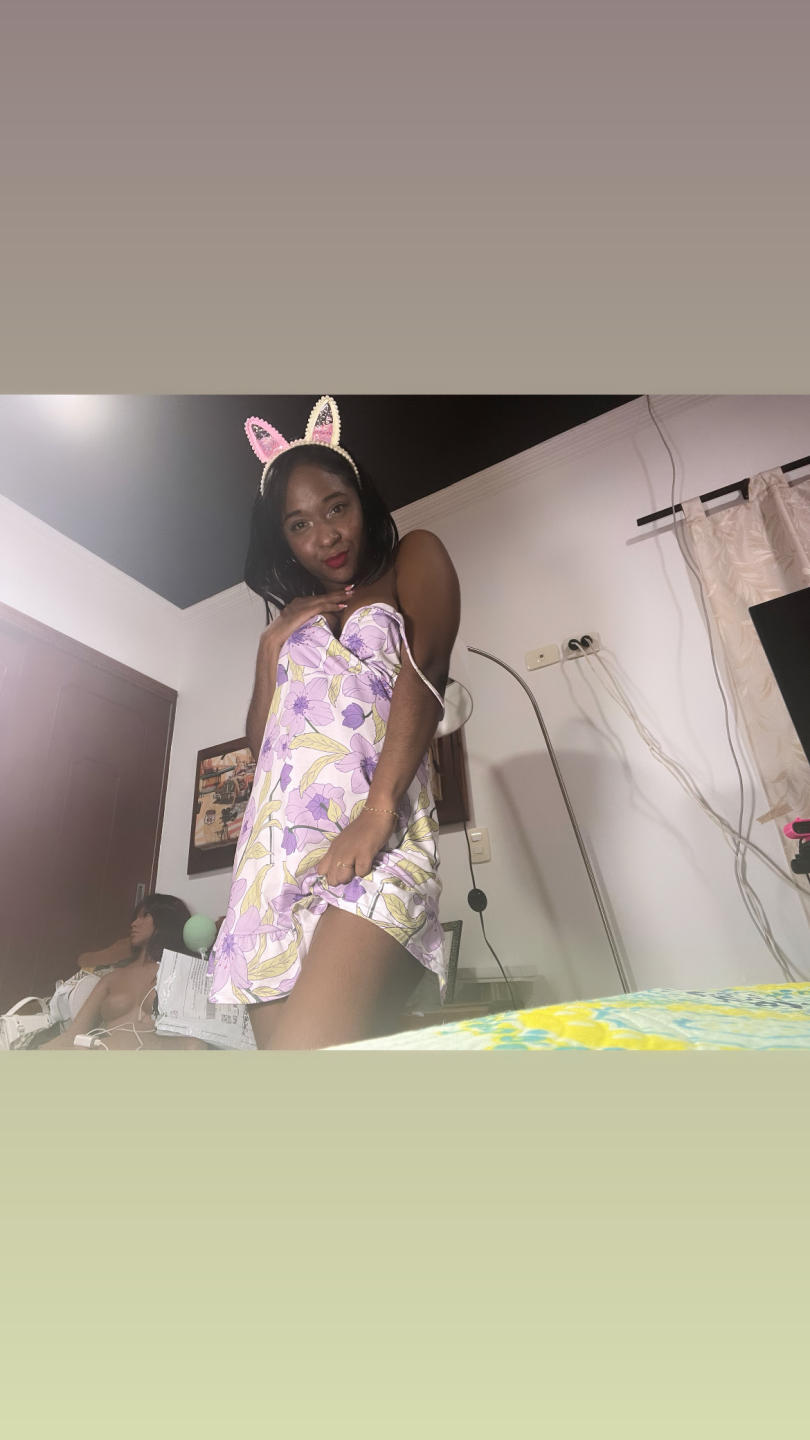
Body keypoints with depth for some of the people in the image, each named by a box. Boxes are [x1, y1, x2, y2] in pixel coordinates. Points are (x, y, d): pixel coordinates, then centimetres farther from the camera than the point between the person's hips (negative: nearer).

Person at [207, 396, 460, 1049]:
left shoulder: (414, 559, 13)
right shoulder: (291, 618, 28)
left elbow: (425, 672, -6)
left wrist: (378, 811, -19)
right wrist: (274, 644, 11)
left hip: (377, 831, -5)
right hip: (279, 841, 6)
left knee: (308, 1046, -25)